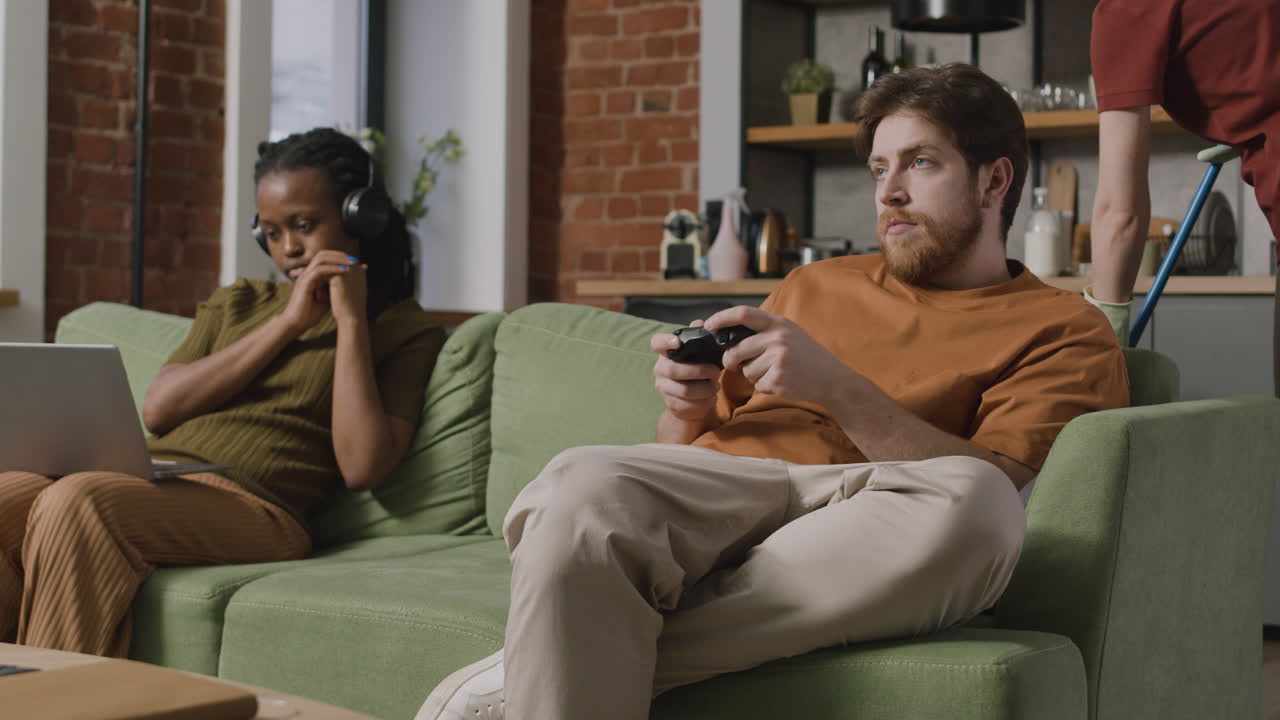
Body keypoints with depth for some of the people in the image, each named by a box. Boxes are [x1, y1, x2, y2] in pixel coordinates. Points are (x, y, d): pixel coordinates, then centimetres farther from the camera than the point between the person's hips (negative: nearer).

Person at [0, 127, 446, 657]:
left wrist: (351, 319, 0)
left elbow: (362, 468, -4)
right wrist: (287, 323, 5)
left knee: (75, 502, -31)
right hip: (147, 477, 5)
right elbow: (158, 410, 9)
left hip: (249, 505, -5)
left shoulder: (404, 330, 13)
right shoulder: (235, 304, 28)